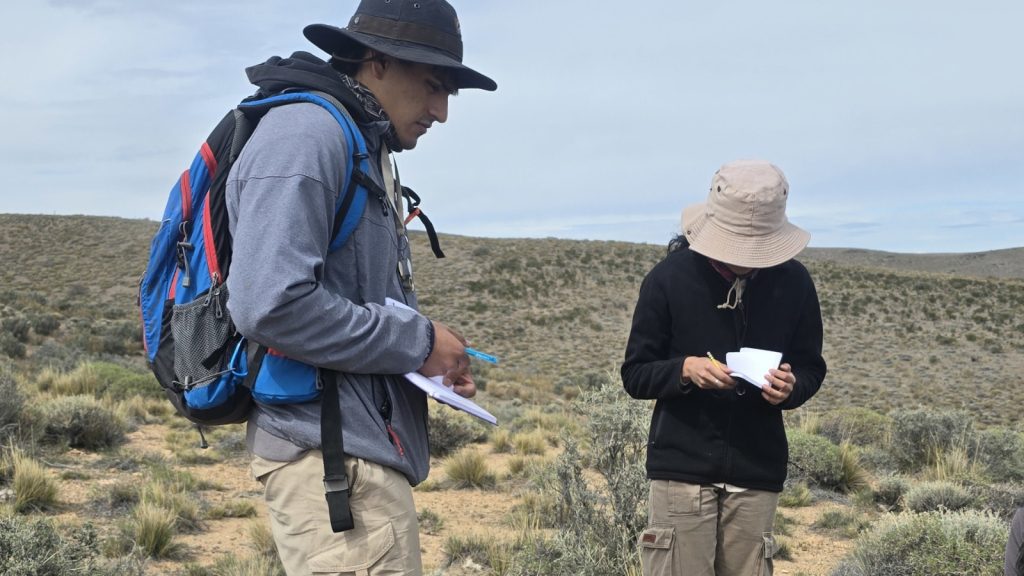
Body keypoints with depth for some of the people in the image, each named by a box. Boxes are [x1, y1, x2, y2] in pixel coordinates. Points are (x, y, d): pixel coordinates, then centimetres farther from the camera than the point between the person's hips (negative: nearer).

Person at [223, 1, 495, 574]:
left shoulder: (370, 152, 19)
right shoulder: (305, 133, -12)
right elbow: (269, 305, -25)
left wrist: (436, 358, 5)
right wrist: (416, 342, -16)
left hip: (365, 443, 10)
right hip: (332, 453, -10)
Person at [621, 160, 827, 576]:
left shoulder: (793, 283, 3)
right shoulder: (669, 277, -4)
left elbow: (811, 368, 12)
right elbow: (635, 374, 0)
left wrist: (791, 386, -12)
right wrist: (685, 369, -21)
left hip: (757, 472, 2)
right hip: (681, 466, -2)